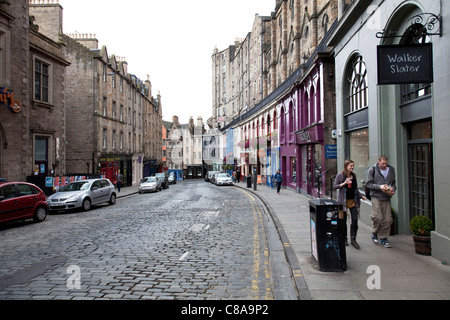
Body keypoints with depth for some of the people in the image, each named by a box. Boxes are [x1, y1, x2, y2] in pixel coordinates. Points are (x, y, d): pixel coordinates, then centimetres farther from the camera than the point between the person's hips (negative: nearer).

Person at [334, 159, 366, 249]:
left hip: (353, 200, 4)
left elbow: (356, 188, 19)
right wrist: (344, 183, -18)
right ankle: (344, 239, 19)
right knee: (343, 220, 5)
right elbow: (334, 186, -6)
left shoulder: (354, 175, 10)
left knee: (355, 220, -1)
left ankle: (353, 239, 9)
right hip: (343, 200, -4)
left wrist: (361, 196, 7)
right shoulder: (340, 175, -5)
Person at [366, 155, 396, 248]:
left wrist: (393, 189, -1)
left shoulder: (391, 170, 11)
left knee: (387, 219, 1)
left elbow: (394, 182, 20)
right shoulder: (372, 170, -1)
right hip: (376, 197, -4)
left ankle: (383, 238, 15)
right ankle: (374, 233, 15)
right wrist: (379, 186, -17)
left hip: (387, 198, 4)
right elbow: (369, 184, -3)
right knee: (377, 217, -11)